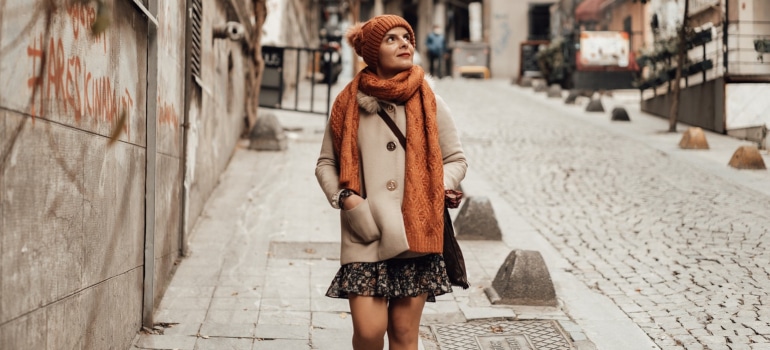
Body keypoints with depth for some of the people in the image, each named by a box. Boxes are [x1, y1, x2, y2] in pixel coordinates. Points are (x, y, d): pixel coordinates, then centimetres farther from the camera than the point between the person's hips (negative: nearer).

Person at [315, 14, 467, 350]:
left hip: (415, 233, 1)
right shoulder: (349, 102, 3)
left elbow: (456, 159, 12)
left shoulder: (428, 102, 5)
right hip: (365, 234, -1)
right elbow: (325, 163, 11)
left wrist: (434, 190, -6)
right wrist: (343, 196, -7)